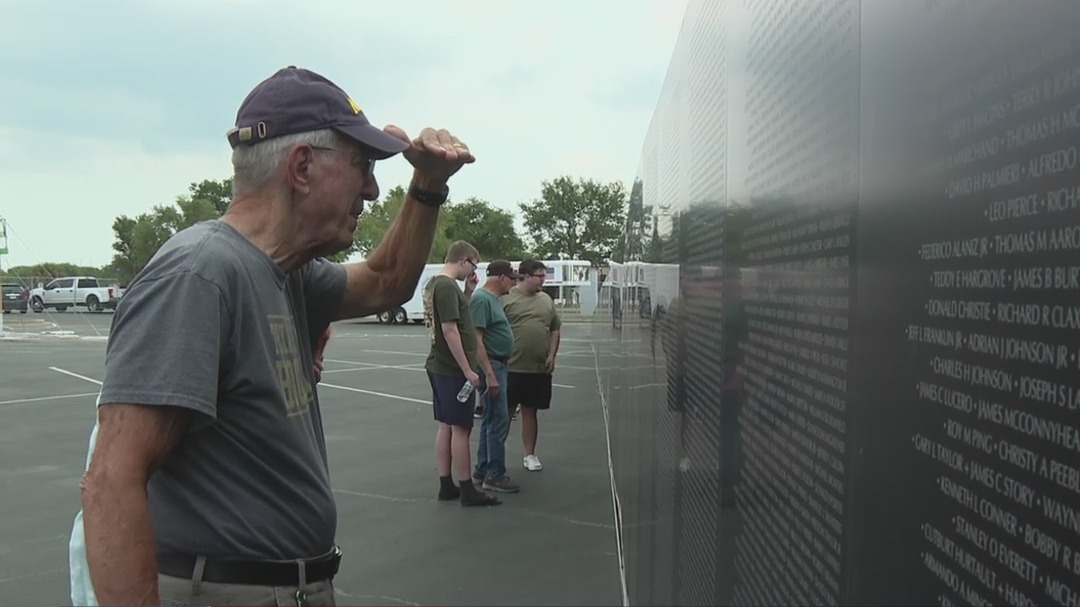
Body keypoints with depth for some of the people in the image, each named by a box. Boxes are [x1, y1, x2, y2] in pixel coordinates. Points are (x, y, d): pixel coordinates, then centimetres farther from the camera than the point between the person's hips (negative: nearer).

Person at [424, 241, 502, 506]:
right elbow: (449, 330, -22)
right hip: (454, 370, -9)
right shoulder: (447, 286, -17)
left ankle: (446, 486, 20)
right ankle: (467, 490, 5)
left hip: (439, 367, 9)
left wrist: (469, 290, 8)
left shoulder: (434, 283, 12)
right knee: (461, 428, -2)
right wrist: (468, 370, -20)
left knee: (446, 426, 13)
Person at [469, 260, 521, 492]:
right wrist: (490, 375, -25)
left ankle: (482, 471, 21)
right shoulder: (482, 299, -16)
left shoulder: (493, 299, 14)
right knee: (498, 421, -7)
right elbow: (476, 340, -22)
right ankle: (495, 475, -1)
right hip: (491, 365, -10)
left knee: (490, 420, 14)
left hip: (499, 365, 10)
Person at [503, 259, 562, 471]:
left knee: (530, 411, 12)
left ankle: (530, 455, 22)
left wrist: (552, 355, 4)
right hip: (511, 367, -4)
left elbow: (555, 330, 15)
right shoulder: (506, 299, -5)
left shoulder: (546, 300, 11)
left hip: (539, 369, 4)